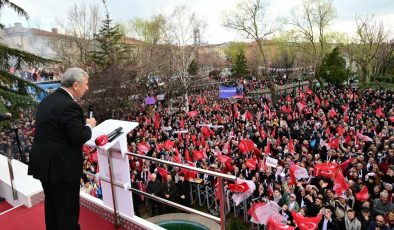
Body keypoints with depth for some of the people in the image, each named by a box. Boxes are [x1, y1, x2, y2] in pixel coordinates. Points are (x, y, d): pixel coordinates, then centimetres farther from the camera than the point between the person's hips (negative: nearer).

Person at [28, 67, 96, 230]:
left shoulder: (48, 100, 7)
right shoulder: (69, 105, -22)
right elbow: (79, 138, -23)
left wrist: (81, 123, 11)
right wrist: (89, 126, -4)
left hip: (44, 163, 9)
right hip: (61, 167, -9)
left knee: (52, 206, 24)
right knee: (68, 211, 7)